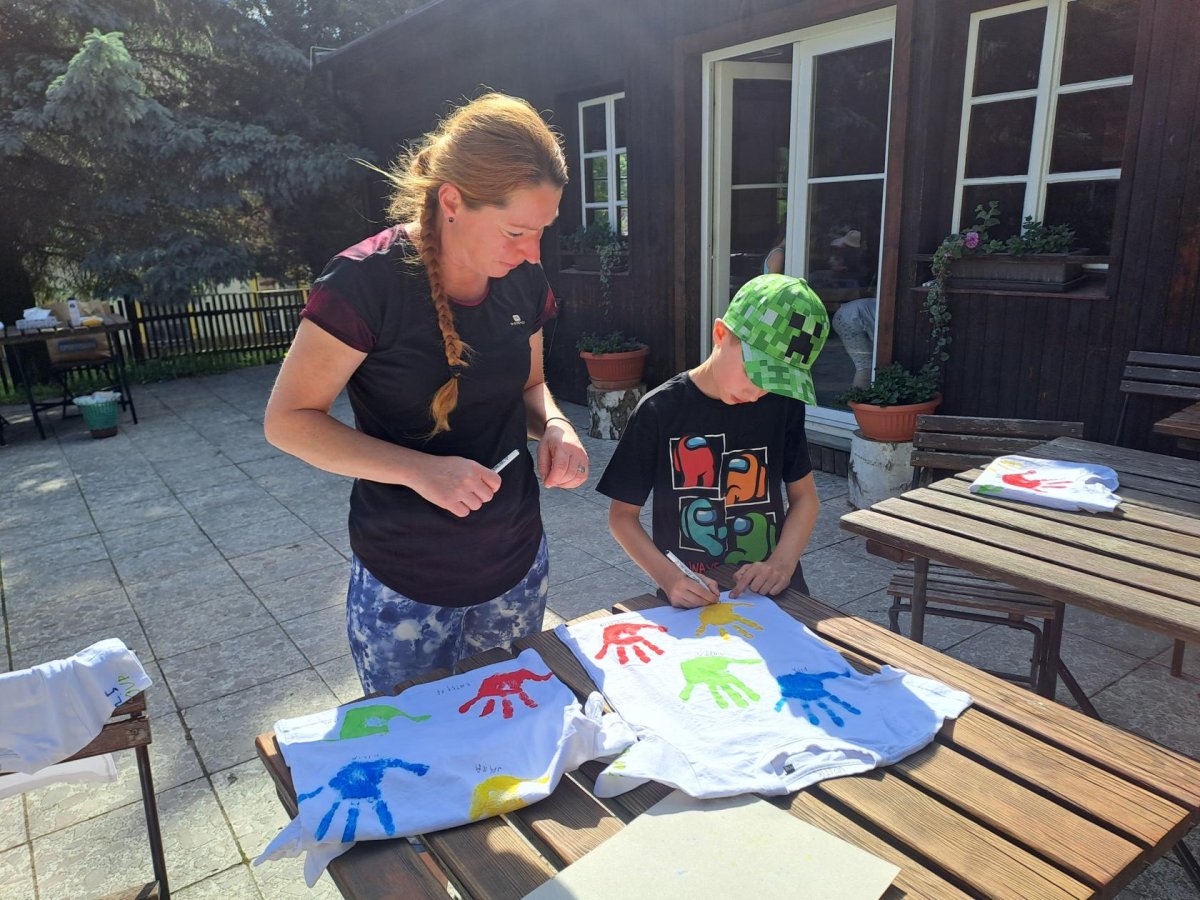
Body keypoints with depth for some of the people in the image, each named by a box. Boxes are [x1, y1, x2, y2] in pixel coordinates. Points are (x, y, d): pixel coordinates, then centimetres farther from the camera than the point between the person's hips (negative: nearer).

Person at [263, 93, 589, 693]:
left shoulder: (523, 280, -2)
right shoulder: (366, 281, -20)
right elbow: (288, 420, -15)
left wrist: (554, 426, -10)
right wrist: (420, 470, -27)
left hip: (517, 567, 5)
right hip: (404, 587, -4)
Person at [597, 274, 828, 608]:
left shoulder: (783, 403, 0)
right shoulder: (659, 411, -10)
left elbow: (804, 496, 8)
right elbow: (622, 514, -4)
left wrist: (782, 564, -9)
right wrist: (668, 578, -19)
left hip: (774, 592, 2)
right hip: (690, 598, -1)